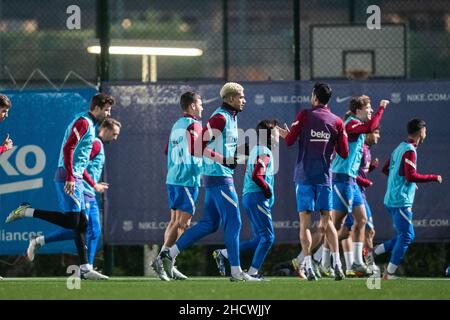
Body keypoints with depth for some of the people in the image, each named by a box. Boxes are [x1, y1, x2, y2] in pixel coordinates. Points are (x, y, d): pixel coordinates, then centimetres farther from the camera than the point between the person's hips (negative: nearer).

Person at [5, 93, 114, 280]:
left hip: (74, 178, 10)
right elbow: (68, 148, -20)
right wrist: (70, 178, -25)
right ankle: (27, 212, -7)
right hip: (68, 177, -10)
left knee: (81, 223, 6)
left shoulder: (89, 124, 21)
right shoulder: (83, 122, -10)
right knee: (71, 221, -15)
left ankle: (85, 269, 5)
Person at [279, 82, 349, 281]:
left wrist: (286, 135, 19)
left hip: (304, 176, -2)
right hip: (324, 176, 2)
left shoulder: (304, 115, -3)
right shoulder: (336, 122, 4)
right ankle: (337, 264, -2)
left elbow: (290, 141, -3)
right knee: (327, 221, 9)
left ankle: (309, 266, -9)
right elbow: (344, 153, 4)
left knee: (305, 222, -1)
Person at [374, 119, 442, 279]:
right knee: (406, 236, -6)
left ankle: (374, 253, 9)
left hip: (392, 199, 9)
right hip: (401, 201, -9)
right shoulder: (409, 151, -15)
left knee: (405, 236, 13)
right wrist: (433, 177, -13)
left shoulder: (400, 148, 13)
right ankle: (390, 273, -7)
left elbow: (385, 169, 22)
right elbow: (412, 176, -22)